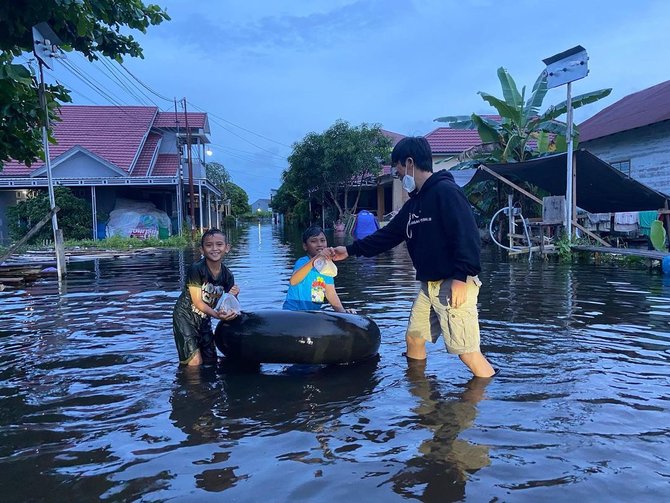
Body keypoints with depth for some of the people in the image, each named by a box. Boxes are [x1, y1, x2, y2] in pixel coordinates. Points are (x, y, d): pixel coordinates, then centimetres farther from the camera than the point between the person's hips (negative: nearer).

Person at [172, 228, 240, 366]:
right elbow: (197, 302, -23)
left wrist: (232, 295, -24)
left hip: (204, 320, 6)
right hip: (185, 317, -6)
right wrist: (217, 315, -38)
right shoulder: (196, 269, -22)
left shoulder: (227, 275, -5)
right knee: (195, 362, -14)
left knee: (211, 361, 12)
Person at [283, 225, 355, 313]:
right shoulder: (302, 262, -16)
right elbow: (293, 281, -36)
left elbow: (331, 293, -2)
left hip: (314, 313, 5)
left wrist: (342, 311, -18)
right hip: (293, 312, -5)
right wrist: (314, 260, -47)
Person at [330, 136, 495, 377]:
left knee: (467, 351, -8)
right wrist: (350, 250, 17)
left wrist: (461, 278, -26)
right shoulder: (414, 203, 16)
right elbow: (388, 235, 20)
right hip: (429, 285, 10)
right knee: (414, 338, 14)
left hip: (454, 285, -9)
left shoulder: (446, 191, -12)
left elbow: (467, 235, -21)